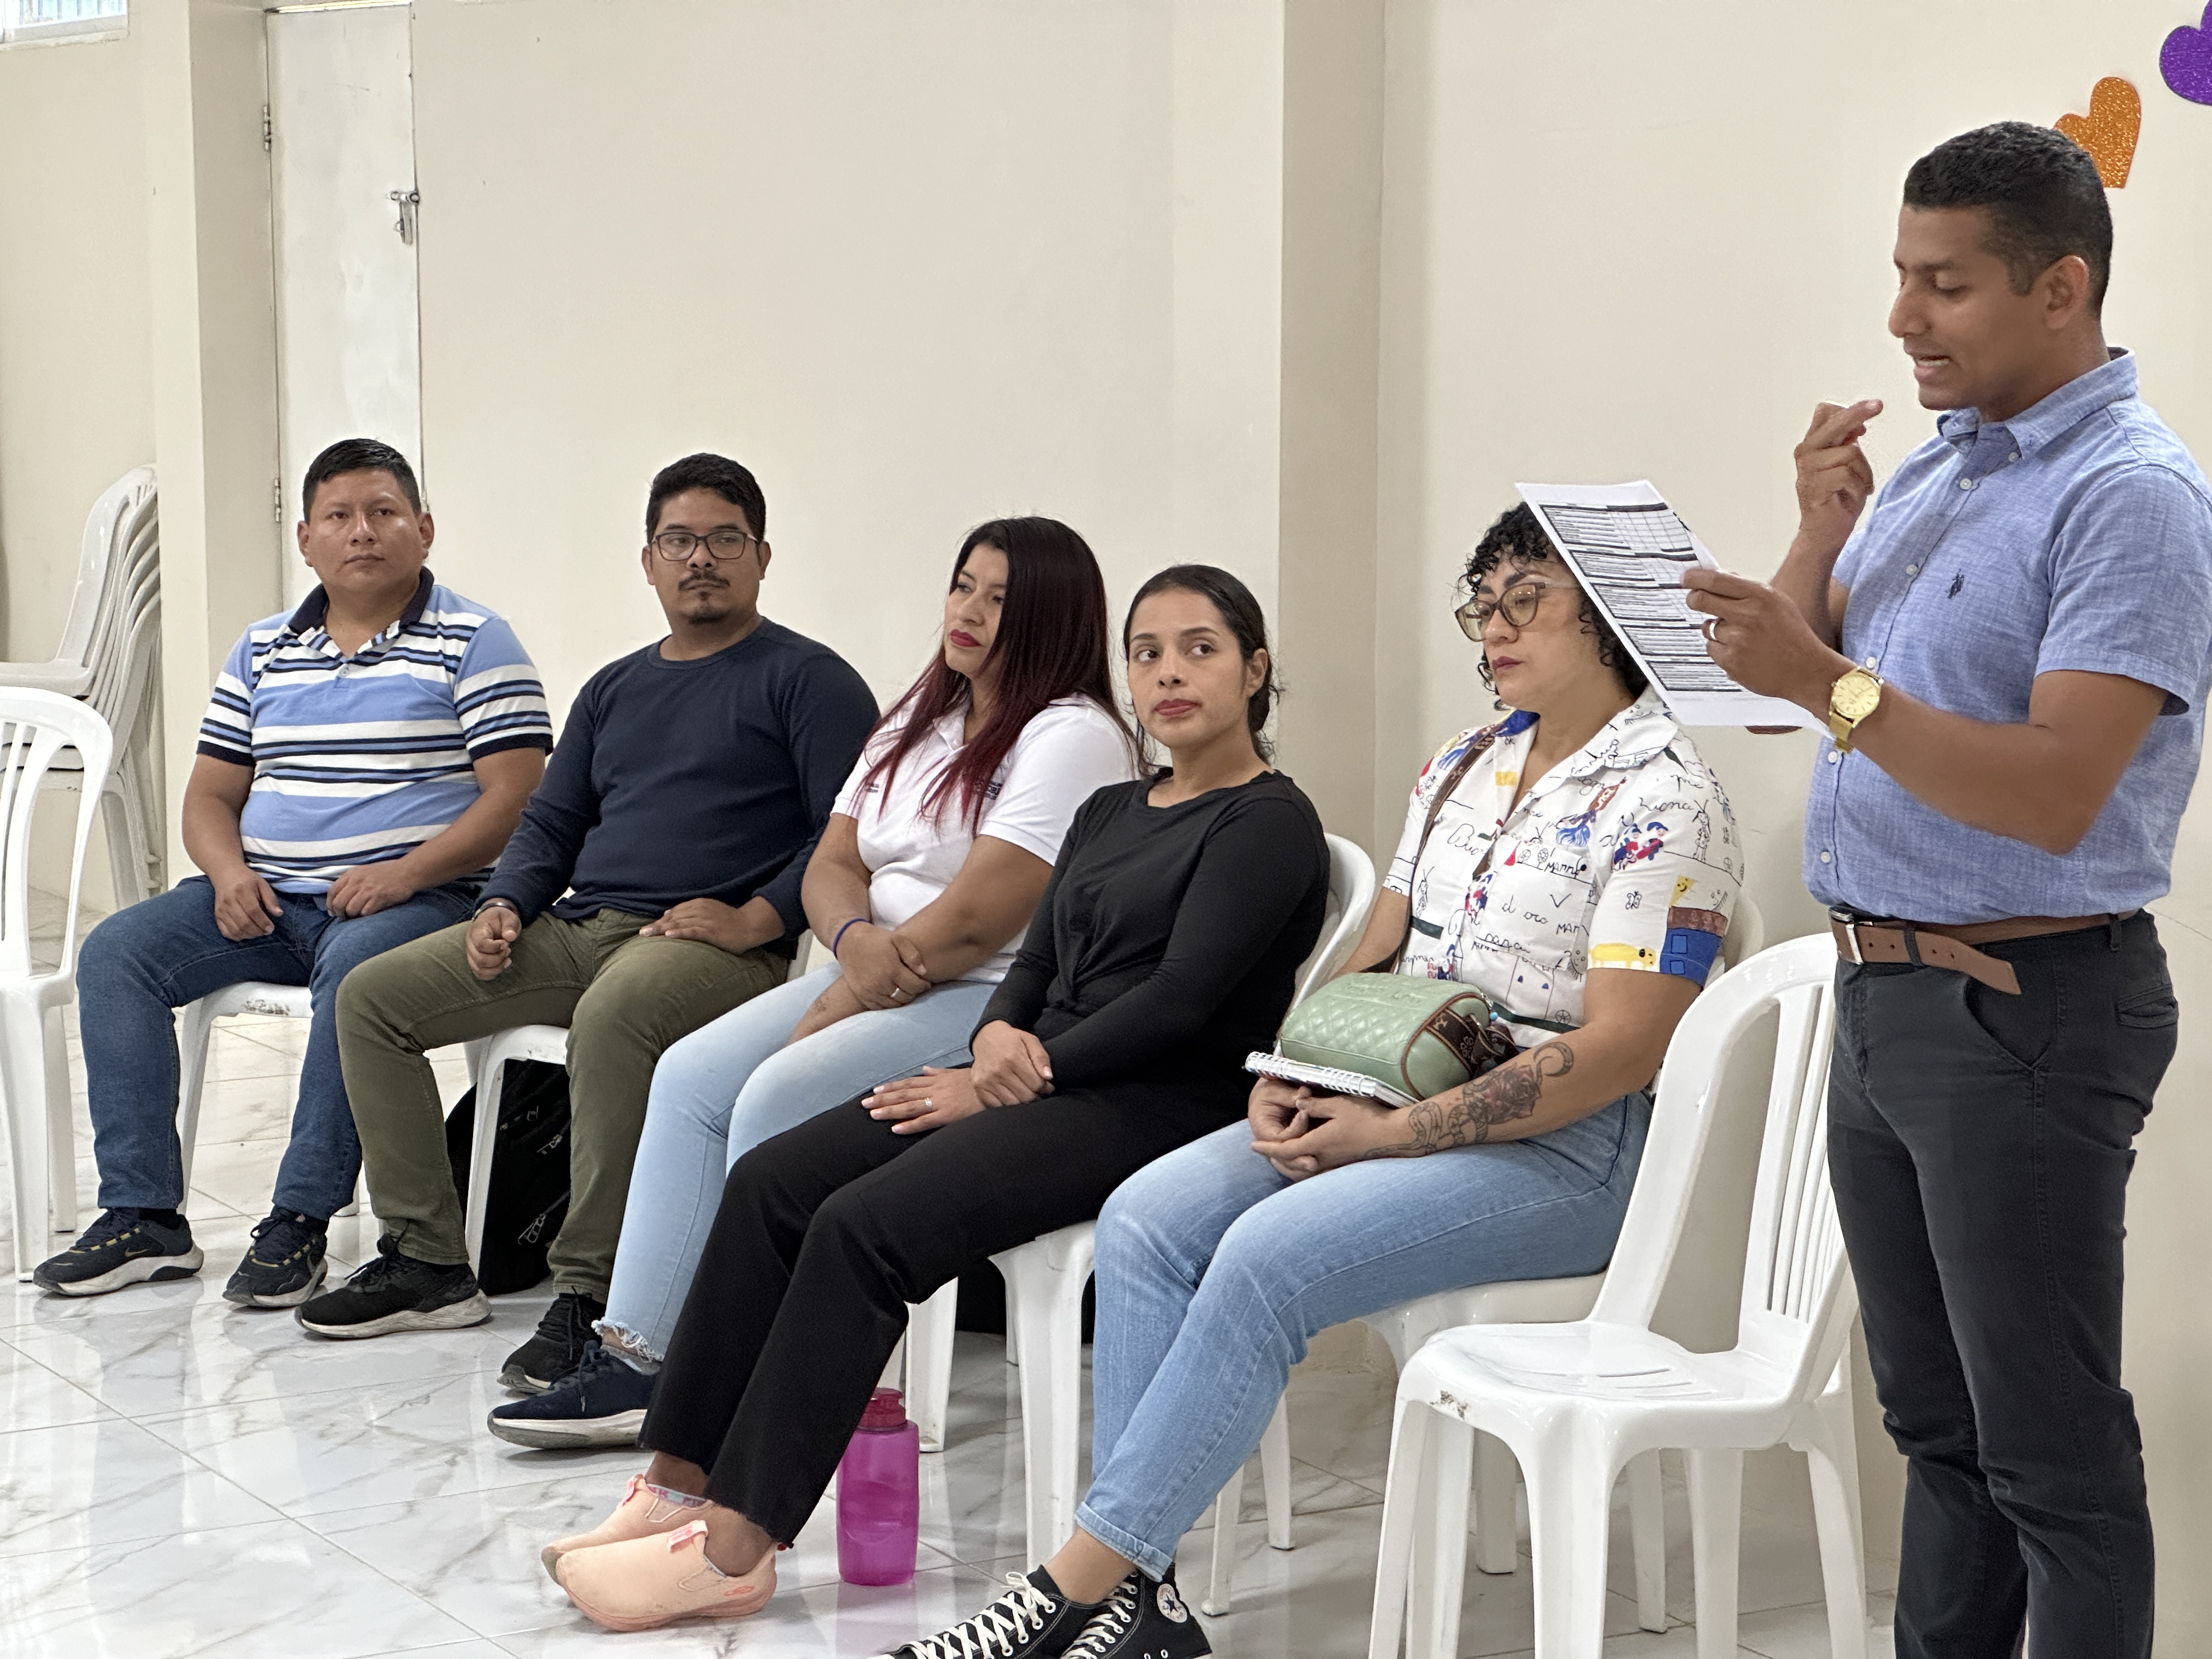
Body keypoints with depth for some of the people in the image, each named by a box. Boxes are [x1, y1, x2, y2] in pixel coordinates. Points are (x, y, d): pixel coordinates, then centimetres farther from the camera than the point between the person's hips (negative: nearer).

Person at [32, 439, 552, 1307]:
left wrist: (404, 875, -20)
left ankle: (301, 1221, -29)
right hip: (265, 900, 6)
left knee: (356, 968, -38)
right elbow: (210, 793, 19)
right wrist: (229, 873, -4)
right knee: (115, 952, -13)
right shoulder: (261, 652, 17)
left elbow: (515, 795, -8)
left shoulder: (473, 643, 0)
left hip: (415, 899, -6)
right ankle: (143, 1217, -12)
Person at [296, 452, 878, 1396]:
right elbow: (552, 820, 26)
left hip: (720, 943, -8)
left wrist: (757, 919, -20)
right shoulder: (616, 689, 25)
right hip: (577, 928, 8)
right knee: (371, 998, -2)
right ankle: (426, 1262, 1)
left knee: (611, 1016, -41)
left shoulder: (807, 678, 3)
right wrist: (504, 907, 6)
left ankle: (588, 1293, -32)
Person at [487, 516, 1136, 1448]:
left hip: (994, 1002, -9)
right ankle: (633, 1357, -9)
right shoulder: (919, 723, 17)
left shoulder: (1072, 738, -11)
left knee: (775, 1101, -24)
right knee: (690, 1075, -8)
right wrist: (857, 942, -13)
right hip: (872, 981, 9)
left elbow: (973, 921, -18)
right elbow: (832, 865, 11)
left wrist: (832, 1012, -13)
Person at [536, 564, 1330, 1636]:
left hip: (1157, 1105, -8)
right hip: (1040, 1083, 8)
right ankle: (678, 1486, -11)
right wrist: (998, 1036, -8)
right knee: (771, 1181, -11)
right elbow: (1039, 962, 17)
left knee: (867, 1223, -26)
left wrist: (1007, 1081, -13)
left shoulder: (1270, 822, -4)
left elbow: (1181, 999, -13)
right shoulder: (1109, 813, 22)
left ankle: (733, 1547, -23)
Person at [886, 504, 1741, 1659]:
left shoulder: (1663, 802, -12)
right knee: (1146, 1217, -13)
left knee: (1267, 1254, -28)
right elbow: (1376, 955, 19)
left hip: (1570, 1149, -8)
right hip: (1401, 1110, 8)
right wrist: (1292, 1075, -2)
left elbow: (1617, 1051, -19)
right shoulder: (1464, 767, 15)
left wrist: (1390, 1136, -20)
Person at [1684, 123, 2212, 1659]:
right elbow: (1802, 667, 15)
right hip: (1882, 996, 9)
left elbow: (2056, 795, -24)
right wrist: (1825, 532, -2)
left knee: (2049, 1453, -1)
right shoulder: (1935, 470, 13)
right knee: (1937, 1425, 17)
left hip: (2019, 1012, -9)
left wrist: (1829, 685, -28)